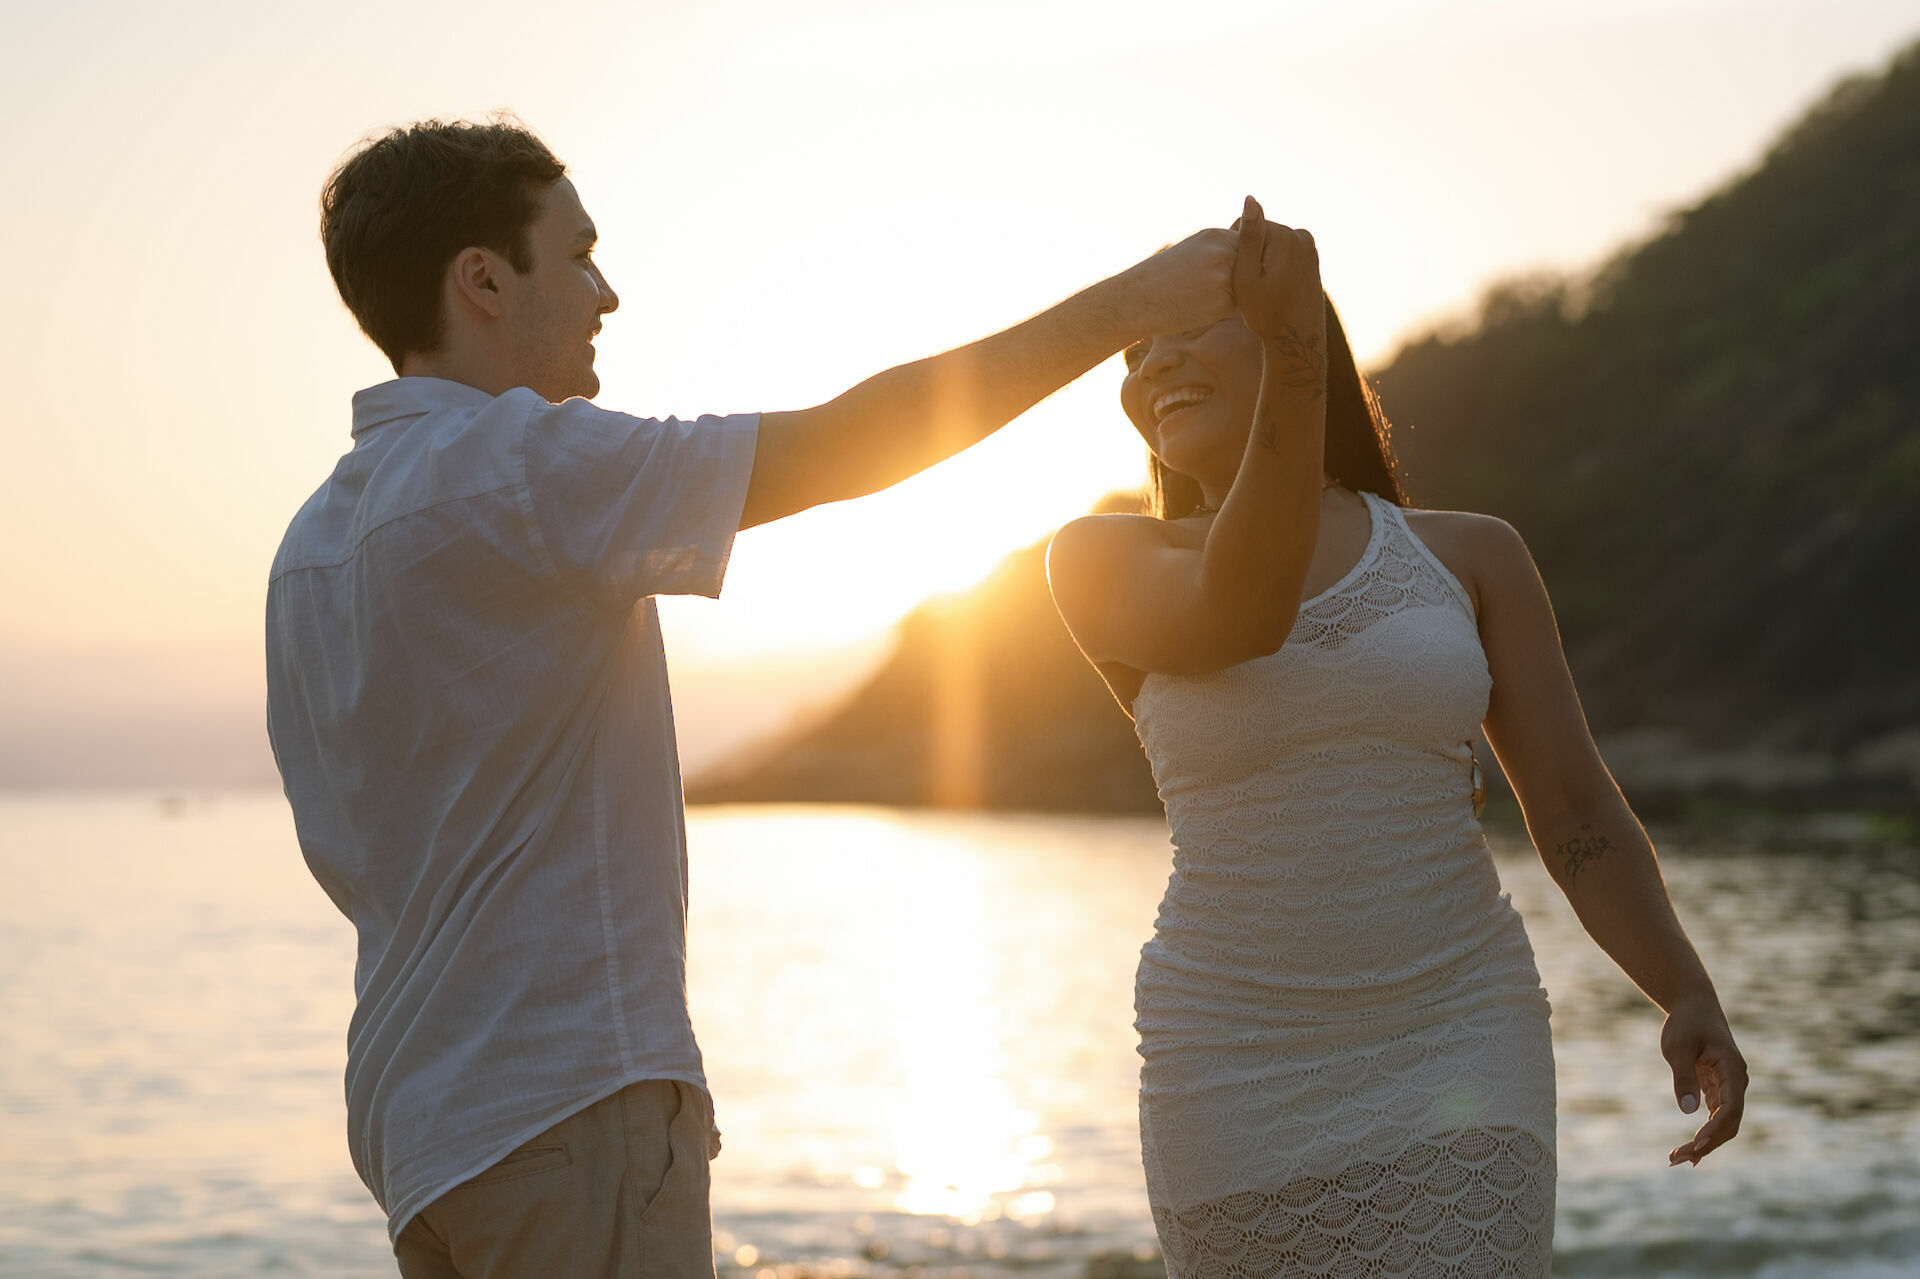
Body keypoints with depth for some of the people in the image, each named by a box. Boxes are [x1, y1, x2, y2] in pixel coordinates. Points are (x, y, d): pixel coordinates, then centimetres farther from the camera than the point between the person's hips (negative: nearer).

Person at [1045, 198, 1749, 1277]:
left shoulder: (1466, 557, 5)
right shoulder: (1103, 566, 0)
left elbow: (1577, 812, 2)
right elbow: (1244, 616, -22)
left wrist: (1692, 1000, -15)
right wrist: (1291, 351, -34)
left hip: (1456, 1058, 0)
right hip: (1245, 1082, 0)